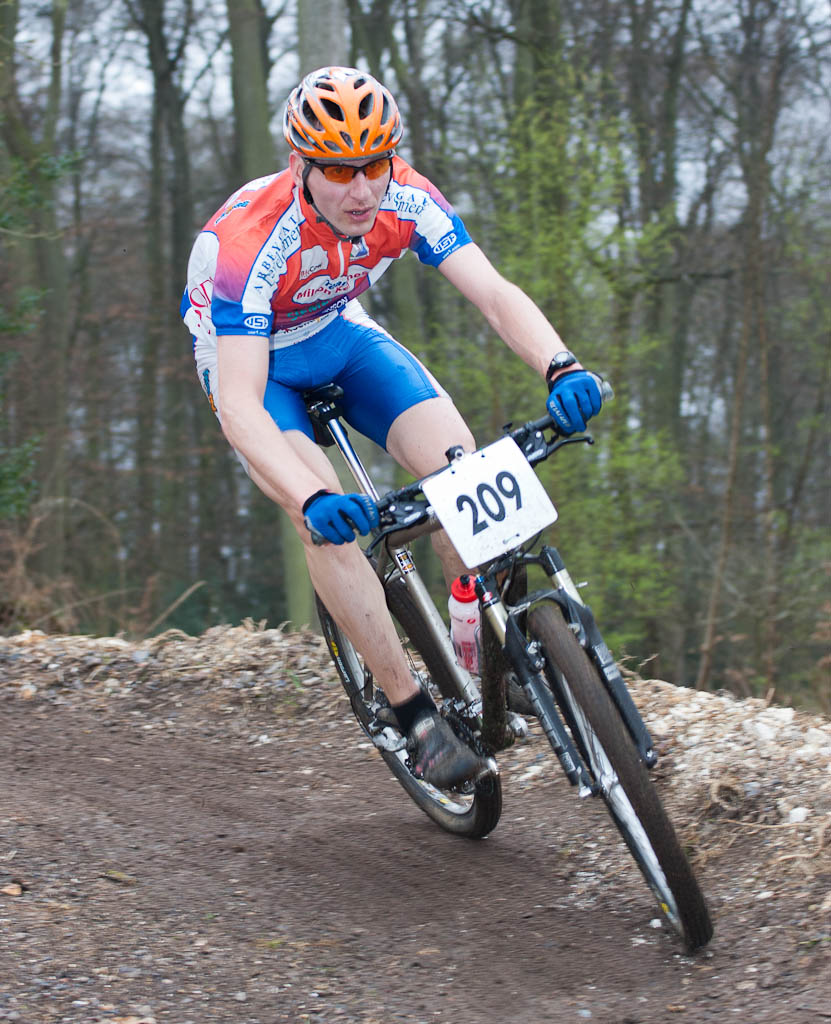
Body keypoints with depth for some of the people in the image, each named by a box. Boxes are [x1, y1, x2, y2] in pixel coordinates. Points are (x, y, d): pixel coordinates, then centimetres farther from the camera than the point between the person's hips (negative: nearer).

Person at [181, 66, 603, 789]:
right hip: (250, 355, -4)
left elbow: (494, 293, -31)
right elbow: (239, 406, -45)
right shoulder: (248, 242, -39)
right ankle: (416, 715, -17)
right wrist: (311, 498, -61)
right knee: (326, 521, -26)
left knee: (455, 459, -20)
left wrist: (560, 368, -51)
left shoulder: (407, 201, -26)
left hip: (337, 332, 4)